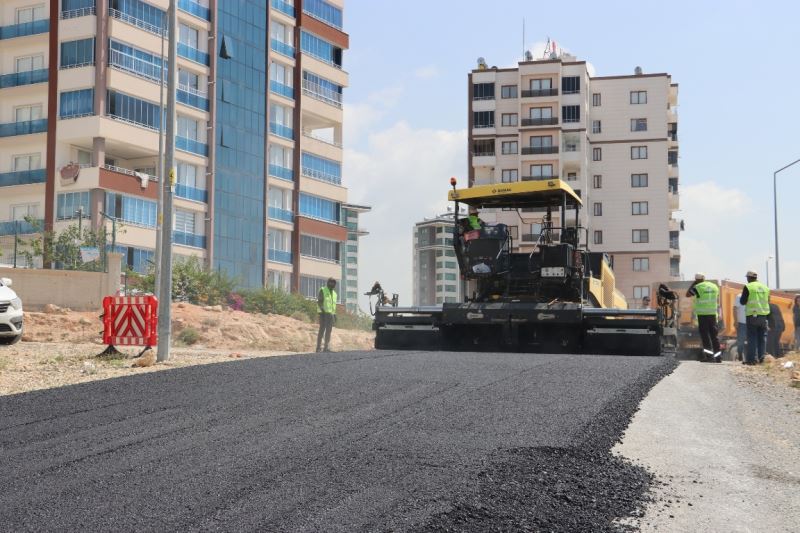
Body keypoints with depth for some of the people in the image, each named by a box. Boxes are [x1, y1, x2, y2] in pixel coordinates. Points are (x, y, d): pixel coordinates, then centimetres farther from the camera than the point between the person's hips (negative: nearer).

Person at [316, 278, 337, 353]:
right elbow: (319, 302, -10)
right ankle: (319, 347, -6)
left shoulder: (334, 293, 19)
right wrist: (323, 311, -22)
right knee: (322, 329, -9)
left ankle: (327, 347, 1)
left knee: (328, 330, 1)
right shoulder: (322, 290, -2)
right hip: (323, 313, -6)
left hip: (331, 314, 6)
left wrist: (334, 315, 13)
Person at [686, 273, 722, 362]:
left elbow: (687, 295, 3)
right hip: (713, 314, 5)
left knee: (705, 334, -2)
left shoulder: (698, 287, -6)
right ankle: (718, 356, 10)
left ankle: (709, 355, -9)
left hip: (702, 314, -5)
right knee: (714, 334, 9)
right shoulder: (714, 286, 12)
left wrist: (693, 284, 7)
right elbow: (717, 301, 18)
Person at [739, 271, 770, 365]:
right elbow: (768, 301, 17)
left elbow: (743, 302, -7)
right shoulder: (765, 287, 10)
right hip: (763, 315, 5)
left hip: (752, 315, -5)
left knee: (752, 337, -2)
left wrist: (743, 296, 12)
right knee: (762, 337, 11)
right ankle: (761, 357, 10)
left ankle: (752, 359, -6)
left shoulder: (748, 287, -8)